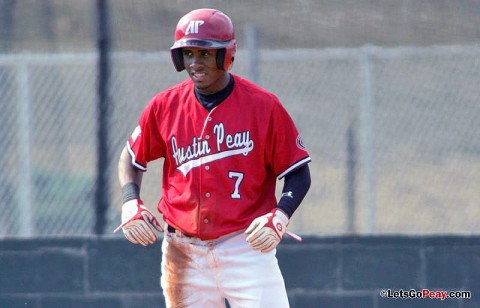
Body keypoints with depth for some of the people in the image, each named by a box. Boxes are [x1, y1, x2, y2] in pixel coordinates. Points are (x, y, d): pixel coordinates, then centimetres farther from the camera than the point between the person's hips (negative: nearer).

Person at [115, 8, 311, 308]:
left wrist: (279, 217, -18)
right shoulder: (164, 106, 2)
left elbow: (298, 173, -1)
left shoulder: (263, 106, -6)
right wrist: (131, 203, 0)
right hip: (184, 253, 3)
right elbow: (133, 158, 18)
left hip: (246, 246, -3)